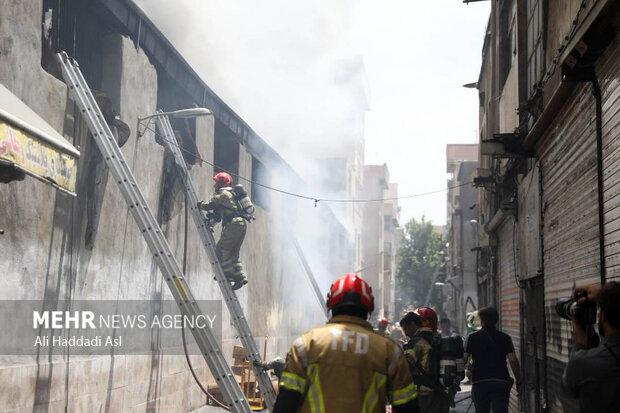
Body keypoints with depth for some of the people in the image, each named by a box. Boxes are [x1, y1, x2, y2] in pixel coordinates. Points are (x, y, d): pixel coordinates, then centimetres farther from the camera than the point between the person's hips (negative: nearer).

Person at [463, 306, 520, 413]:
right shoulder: (505, 338, 3)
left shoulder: (473, 337, 2)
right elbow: (513, 360, -6)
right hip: (501, 382, 0)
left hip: (479, 382, 0)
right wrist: (518, 381, 1)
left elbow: (464, 359, -3)